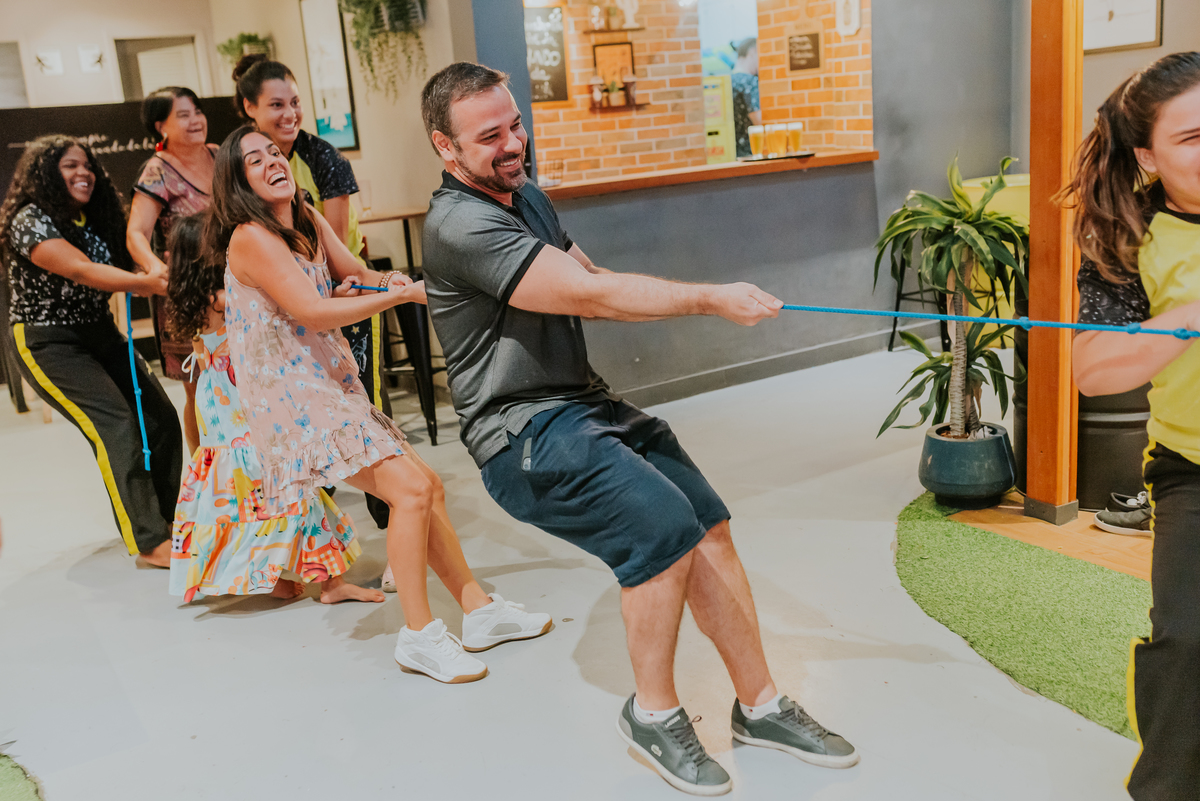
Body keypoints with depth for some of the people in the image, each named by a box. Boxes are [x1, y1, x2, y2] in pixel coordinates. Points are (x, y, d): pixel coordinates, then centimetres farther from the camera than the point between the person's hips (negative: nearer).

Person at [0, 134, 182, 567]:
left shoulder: (94, 220, 10)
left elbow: (115, 270, 3)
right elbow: (79, 270, -30)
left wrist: (155, 276, -18)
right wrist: (142, 282, -43)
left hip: (100, 335, 8)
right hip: (47, 342, -8)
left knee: (160, 416, -1)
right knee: (115, 425, -22)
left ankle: (162, 518, 15)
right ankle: (149, 541, -21)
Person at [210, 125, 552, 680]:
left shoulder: (306, 221, 12)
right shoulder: (250, 239, -14)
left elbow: (354, 276, 21)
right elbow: (315, 313, -22)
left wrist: (384, 281, -3)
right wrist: (402, 294, -19)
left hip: (333, 388, 9)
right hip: (294, 399, -9)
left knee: (427, 487, 9)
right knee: (410, 490, -18)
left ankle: (478, 610, 20)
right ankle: (419, 635, -6)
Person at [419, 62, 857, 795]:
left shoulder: (525, 196, 15)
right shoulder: (461, 225, -17)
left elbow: (593, 278, 20)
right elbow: (591, 297, -22)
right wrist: (711, 299, -17)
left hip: (586, 405, 9)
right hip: (526, 433, -9)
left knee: (708, 525, -3)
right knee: (662, 525, -24)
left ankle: (760, 705, 11)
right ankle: (653, 714, -1)